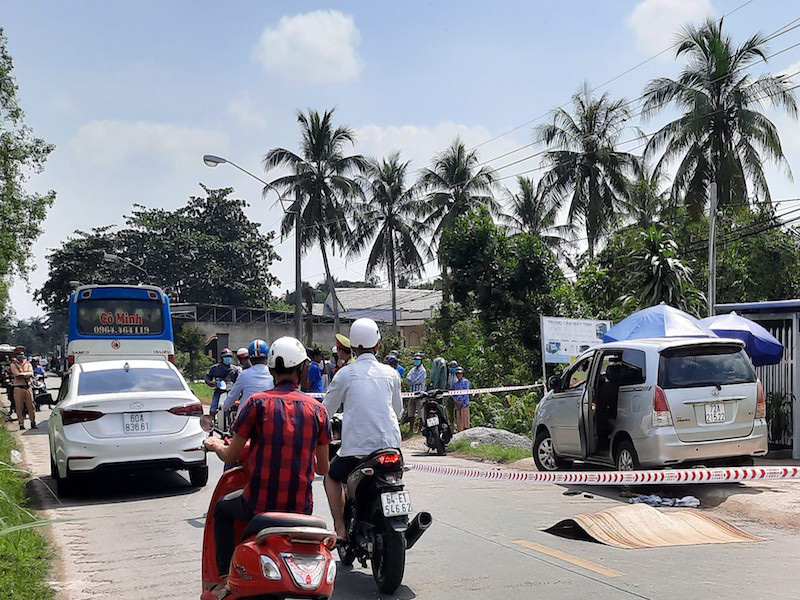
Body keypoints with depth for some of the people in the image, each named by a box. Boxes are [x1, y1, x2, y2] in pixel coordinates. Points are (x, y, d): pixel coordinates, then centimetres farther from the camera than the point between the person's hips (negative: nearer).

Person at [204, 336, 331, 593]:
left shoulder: (258, 402, -5)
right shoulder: (317, 409, 2)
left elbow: (230, 456, 0)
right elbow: (323, 468, 7)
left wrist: (215, 445, 23)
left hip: (259, 503, -2)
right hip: (301, 506, 2)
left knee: (222, 508, 30)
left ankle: (225, 579, 22)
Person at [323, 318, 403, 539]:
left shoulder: (345, 373, -3)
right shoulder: (390, 373, 7)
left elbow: (325, 411, 5)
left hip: (357, 448, -3)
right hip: (390, 446, 3)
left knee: (332, 476, 23)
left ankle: (340, 528, 10)